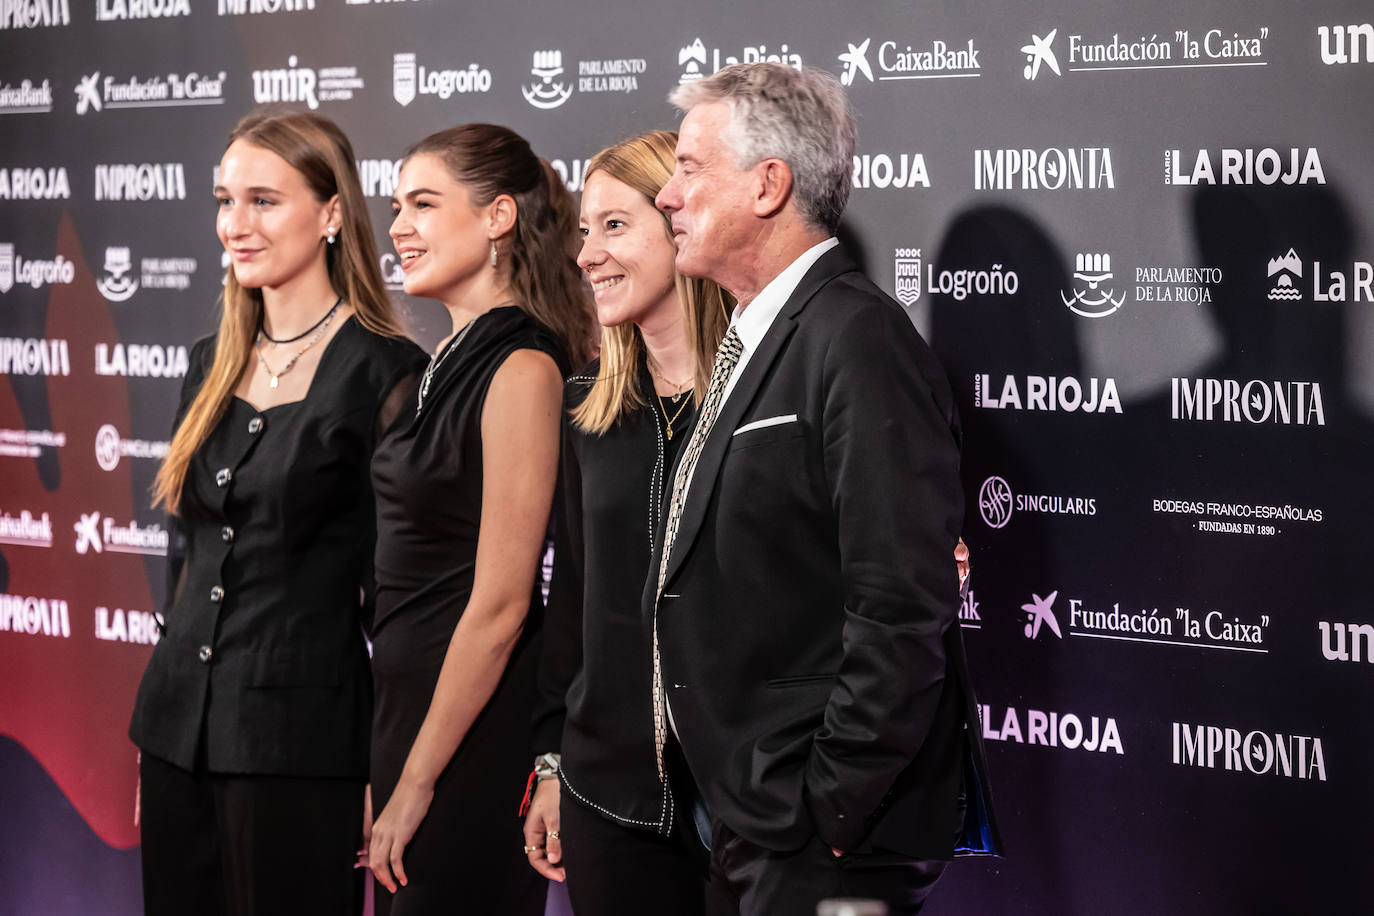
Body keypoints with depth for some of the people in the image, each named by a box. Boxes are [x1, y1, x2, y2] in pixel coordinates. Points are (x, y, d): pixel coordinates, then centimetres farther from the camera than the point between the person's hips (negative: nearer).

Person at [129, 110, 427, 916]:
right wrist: (155, 740, 17)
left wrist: (386, 776, -13)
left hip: (300, 739, -7)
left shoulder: (385, 374, -10)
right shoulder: (214, 365, 12)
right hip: (182, 726, 7)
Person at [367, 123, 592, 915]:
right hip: (408, 697, 8)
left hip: (476, 725, -8)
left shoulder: (523, 370, -15)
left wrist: (416, 783, -15)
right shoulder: (448, 365, 11)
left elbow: (499, 603, -18)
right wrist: (386, 773, 13)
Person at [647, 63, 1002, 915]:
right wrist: (747, 824, 12)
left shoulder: (859, 340, -16)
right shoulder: (758, 342, 14)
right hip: (754, 829, 9)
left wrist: (826, 814, -20)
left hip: (828, 843, -9)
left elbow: (901, 612, -22)